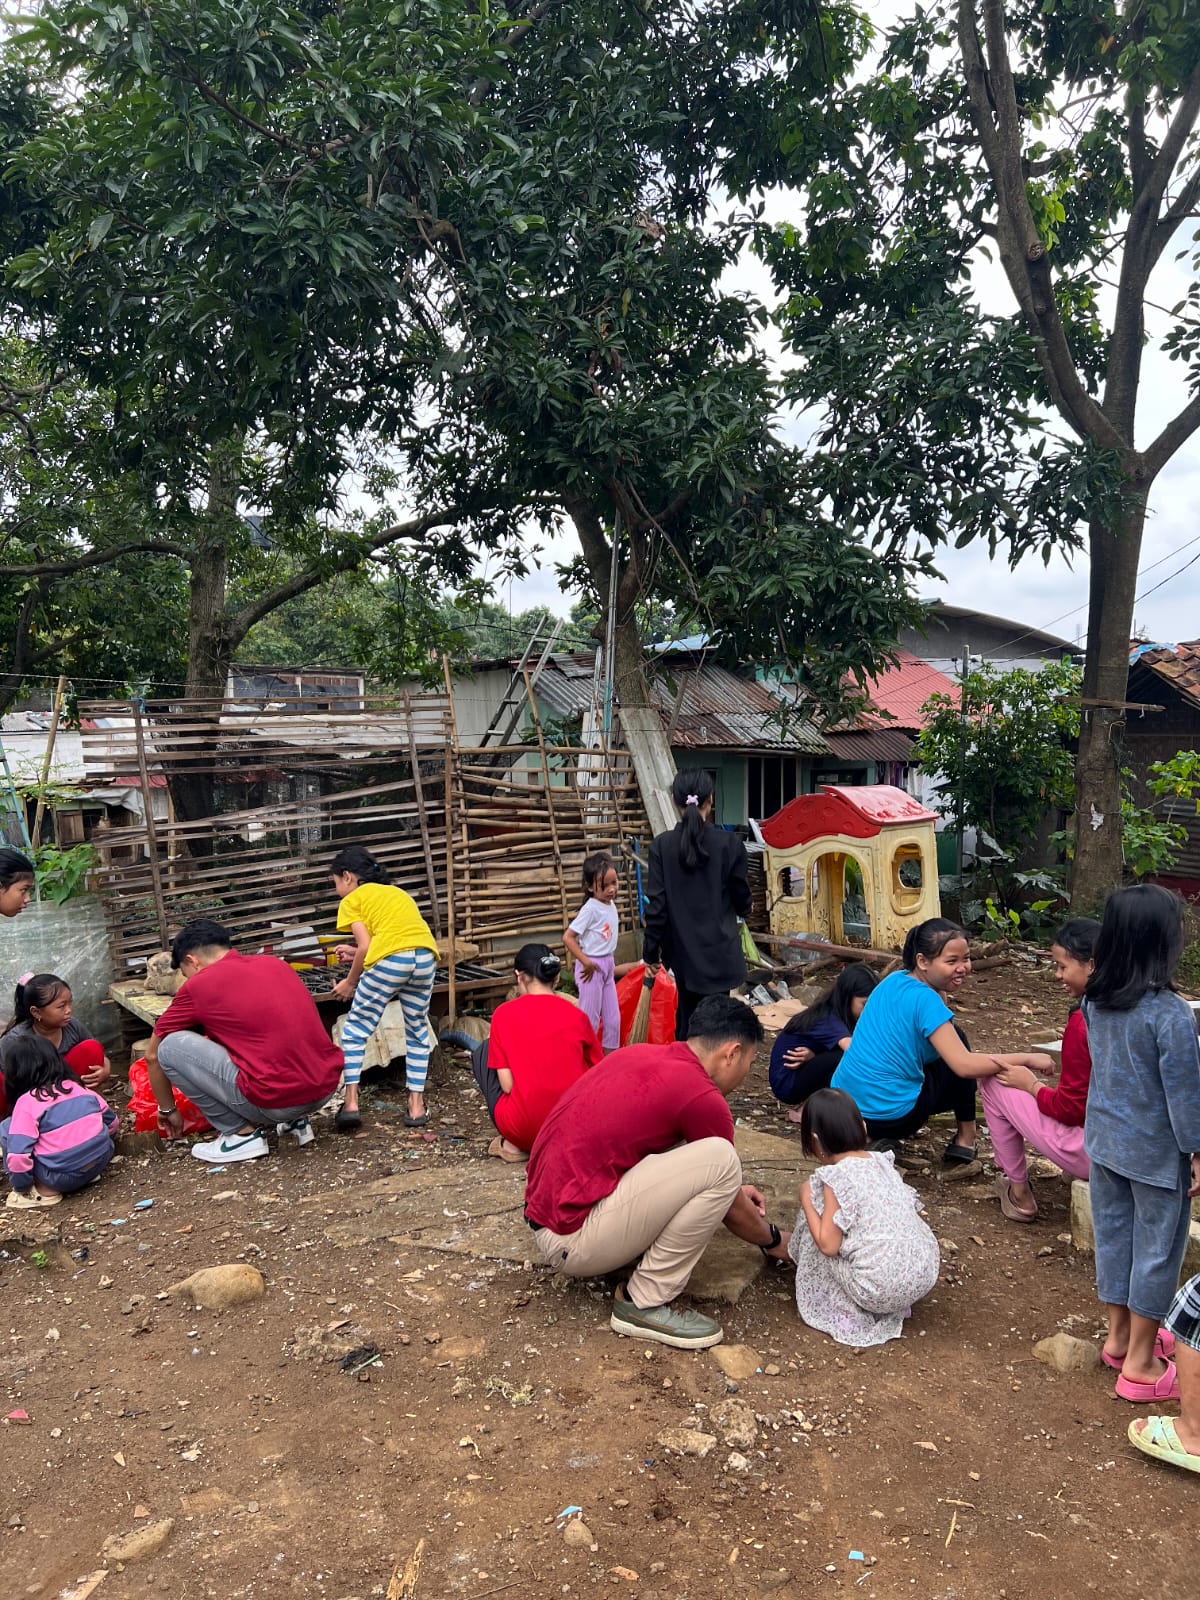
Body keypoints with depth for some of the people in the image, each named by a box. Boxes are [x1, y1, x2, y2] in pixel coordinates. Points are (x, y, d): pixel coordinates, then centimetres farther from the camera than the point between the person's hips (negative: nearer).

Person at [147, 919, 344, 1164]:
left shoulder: (199, 985, 2)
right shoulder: (275, 963, 17)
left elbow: (153, 1055, 16)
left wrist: (167, 1110, 32)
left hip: (277, 1100, -7)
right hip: (326, 1088, 7)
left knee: (171, 1047, 5)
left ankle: (243, 1134, 7)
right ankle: (294, 1120, 20)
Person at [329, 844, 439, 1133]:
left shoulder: (352, 900, 14)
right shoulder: (397, 892, 32)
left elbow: (365, 946, 3)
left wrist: (350, 982, 17)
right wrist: (357, 953, 34)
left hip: (390, 962, -5)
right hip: (425, 957, 6)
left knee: (355, 1030, 11)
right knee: (418, 1032, 20)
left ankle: (351, 1103, 4)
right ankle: (416, 1106, 19)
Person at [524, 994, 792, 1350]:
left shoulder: (640, 1054, 11)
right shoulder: (701, 1097, -13)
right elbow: (732, 1212, 3)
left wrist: (731, 1191, 34)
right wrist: (773, 1241, 22)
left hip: (548, 1216, 9)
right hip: (571, 1238, -9)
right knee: (720, 1160, -15)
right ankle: (644, 1303, -4)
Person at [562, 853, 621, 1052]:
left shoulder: (611, 905, 4)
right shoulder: (590, 909, -19)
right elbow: (567, 937, -23)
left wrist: (608, 962, 10)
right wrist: (585, 962, -24)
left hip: (607, 966, 8)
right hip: (591, 967, -8)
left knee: (613, 1018, 13)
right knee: (590, 1019, 1)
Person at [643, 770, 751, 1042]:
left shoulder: (662, 845, -7)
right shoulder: (729, 843, -10)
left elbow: (656, 904, -6)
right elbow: (741, 897, 1)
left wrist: (651, 951, 4)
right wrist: (742, 909, 25)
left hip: (682, 948, 2)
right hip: (718, 949, -2)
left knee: (687, 1016, 18)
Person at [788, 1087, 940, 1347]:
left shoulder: (835, 1177, -10)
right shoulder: (882, 1160, 9)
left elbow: (828, 1246, -12)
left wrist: (806, 1200, 3)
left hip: (881, 1289, -6)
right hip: (926, 1274, 6)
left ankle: (847, 1314, 18)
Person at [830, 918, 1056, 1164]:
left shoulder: (894, 981, 7)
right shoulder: (925, 1000, -17)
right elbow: (964, 1065, -24)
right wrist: (1026, 1059, -17)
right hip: (888, 1115, -7)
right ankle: (965, 1140, 16)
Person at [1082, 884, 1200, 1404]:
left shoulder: (1094, 1000, -5)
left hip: (1104, 1139, 6)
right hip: (1155, 1151, -6)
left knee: (1112, 1235, 19)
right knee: (1157, 1249, 10)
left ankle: (1119, 1335, 36)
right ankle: (1140, 1364, 22)